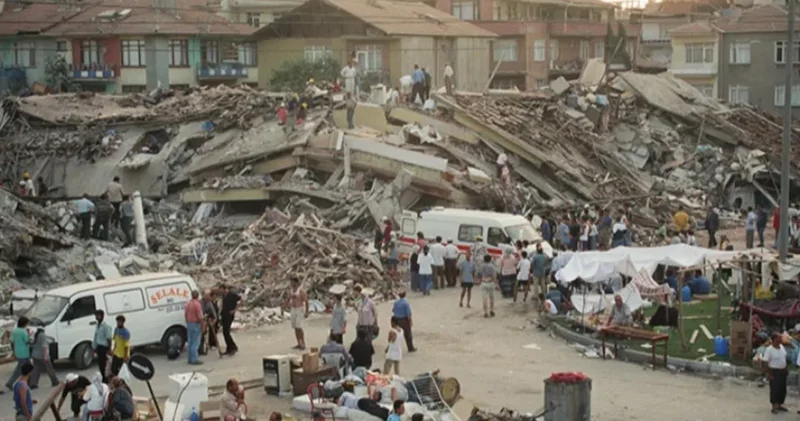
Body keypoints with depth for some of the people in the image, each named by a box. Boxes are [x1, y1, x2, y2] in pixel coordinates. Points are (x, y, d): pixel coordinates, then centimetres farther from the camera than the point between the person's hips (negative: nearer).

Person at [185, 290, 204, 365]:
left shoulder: (188, 303, 8)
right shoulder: (197, 304, -17)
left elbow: (185, 314, 13)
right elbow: (200, 317, -19)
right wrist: (202, 326, -10)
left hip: (189, 323, 8)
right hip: (196, 324, -8)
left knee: (190, 342, 12)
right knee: (195, 343, -6)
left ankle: (190, 359, 16)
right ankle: (195, 359, -7)